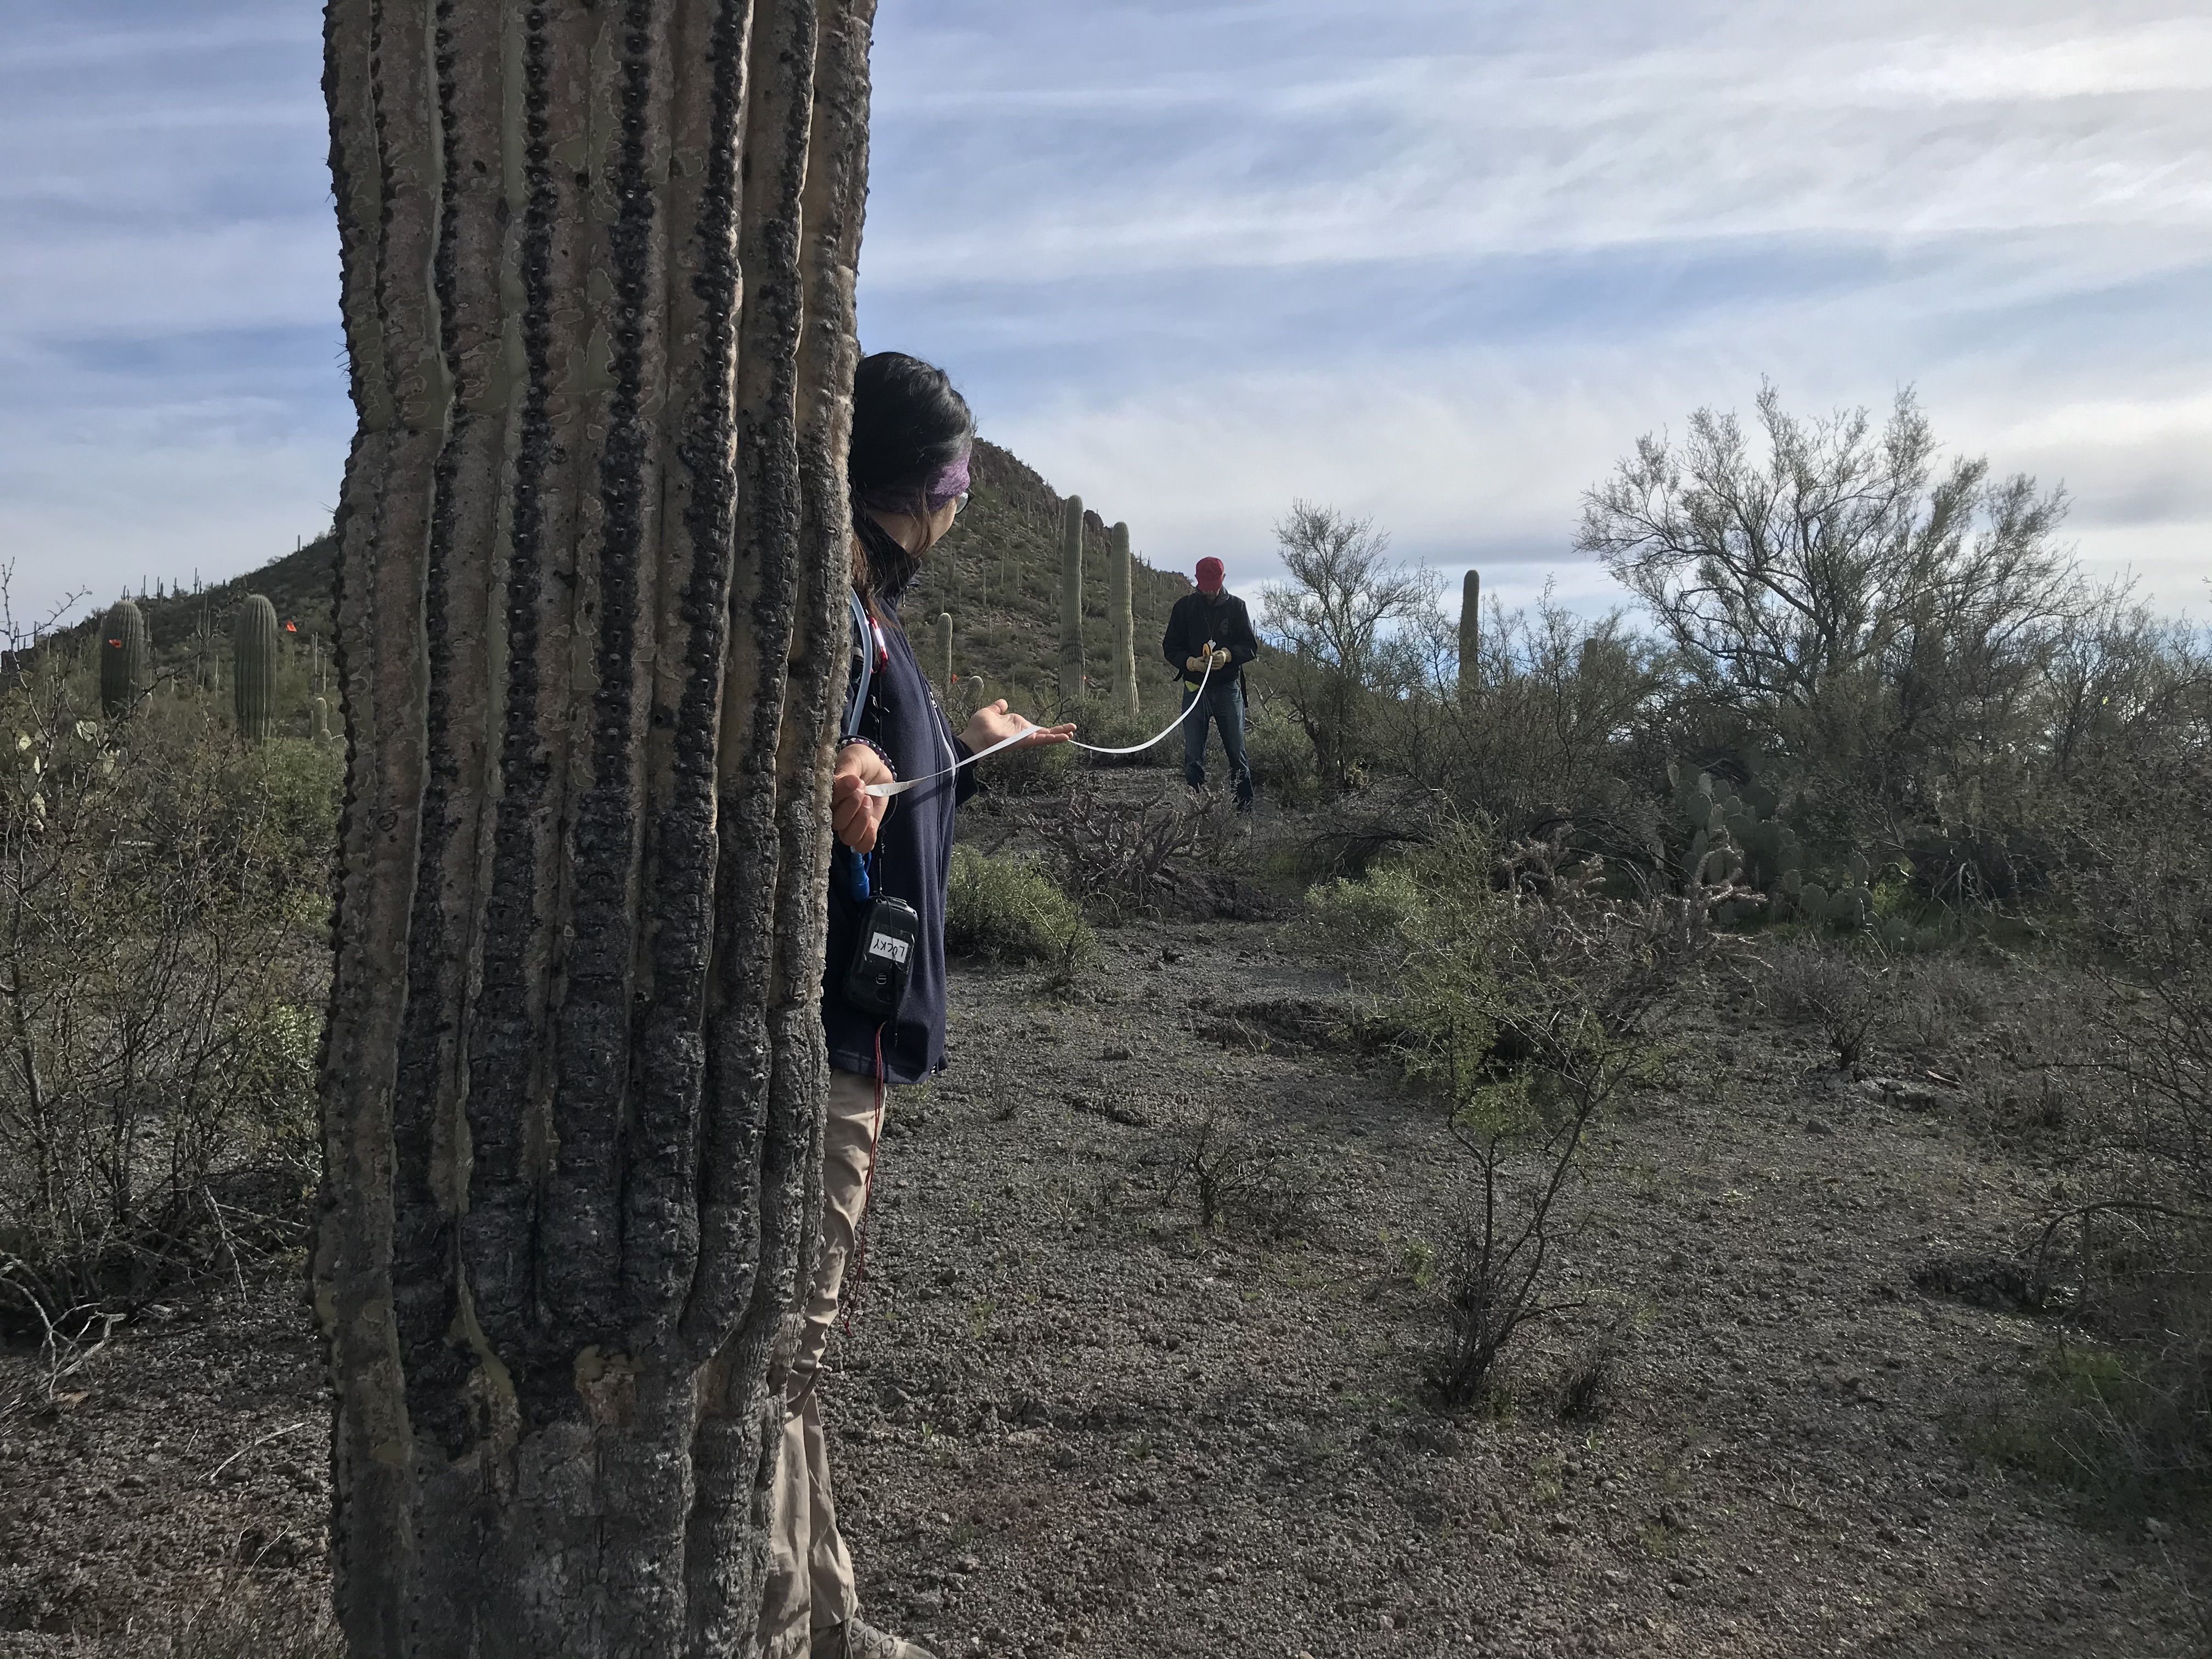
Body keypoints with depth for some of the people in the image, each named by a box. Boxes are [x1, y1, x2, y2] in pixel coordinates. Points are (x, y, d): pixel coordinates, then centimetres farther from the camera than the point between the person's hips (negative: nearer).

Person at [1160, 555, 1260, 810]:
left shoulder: (1236, 606, 3)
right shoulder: (1185, 607, 5)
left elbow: (1251, 646, 1)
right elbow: (1170, 648, 4)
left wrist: (1228, 655, -20)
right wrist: (1191, 662, -17)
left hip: (1228, 688, -1)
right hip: (1195, 689, 1)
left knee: (1237, 753, 4)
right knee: (1193, 758, 2)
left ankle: (1245, 807, 12)